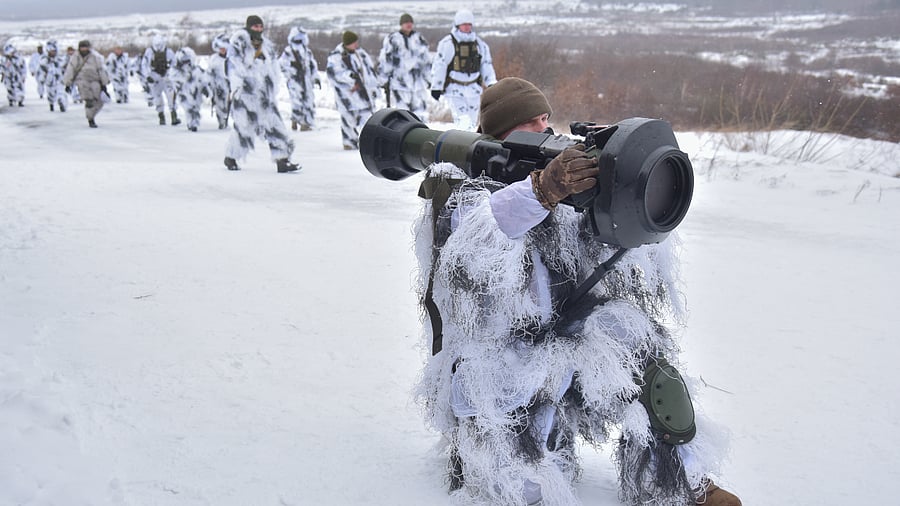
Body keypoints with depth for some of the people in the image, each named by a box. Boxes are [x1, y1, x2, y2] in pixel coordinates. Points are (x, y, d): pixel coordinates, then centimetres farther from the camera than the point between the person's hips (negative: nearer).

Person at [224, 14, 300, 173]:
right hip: (246, 91, -5)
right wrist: (236, 87, -16)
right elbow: (234, 64, -9)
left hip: (264, 92, 5)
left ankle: (282, 160, -3)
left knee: (274, 125, -3)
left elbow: (273, 70, 20)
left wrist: (273, 91, 15)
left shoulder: (267, 45, 16)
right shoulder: (239, 42, -2)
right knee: (244, 125, -6)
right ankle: (230, 157, 15)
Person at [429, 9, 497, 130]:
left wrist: (491, 83, 5)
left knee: (472, 122, 8)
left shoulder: (479, 44, 9)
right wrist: (436, 87, -6)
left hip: (473, 89, 5)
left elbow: (487, 64, 15)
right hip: (454, 89, -5)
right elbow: (439, 65, -5)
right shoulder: (447, 43, -6)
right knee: (463, 121, -18)